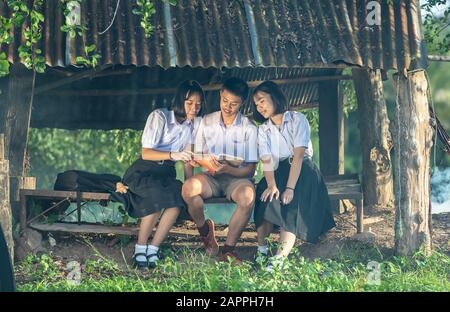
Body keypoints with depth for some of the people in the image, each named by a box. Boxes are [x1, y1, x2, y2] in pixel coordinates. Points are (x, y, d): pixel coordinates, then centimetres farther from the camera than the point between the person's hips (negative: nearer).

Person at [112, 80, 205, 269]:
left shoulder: (194, 123, 6)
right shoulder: (160, 117, -11)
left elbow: (188, 158, 8)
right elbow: (146, 153, -18)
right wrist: (173, 155, -35)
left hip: (167, 173, 5)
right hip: (145, 170, -5)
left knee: (179, 197, -31)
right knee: (159, 195, -37)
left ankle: (153, 248, -23)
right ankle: (140, 248, -23)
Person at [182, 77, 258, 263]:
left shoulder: (249, 128, -2)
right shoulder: (207, 122, 6)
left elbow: (250, 169, -4)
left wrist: (228, 169, -24)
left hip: (237, 177, -2)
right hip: (211, 177, 2)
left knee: (247, 196, -38)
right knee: (189, 188, -33)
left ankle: (228, 249, -23)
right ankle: (205, 230, -4)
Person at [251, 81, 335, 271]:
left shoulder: (297, 120, -4)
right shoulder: (263, 130, 10)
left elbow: (298, 155, -15)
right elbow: (267, 161, -5)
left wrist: (290, 188, -27)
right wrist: (272, 185, -26)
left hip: (303, 171, -4)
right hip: (279, 172, 4)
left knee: (291, 202, -31)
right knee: (265, 197, -29)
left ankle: (280, 257, -44)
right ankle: (262, 250, -29)